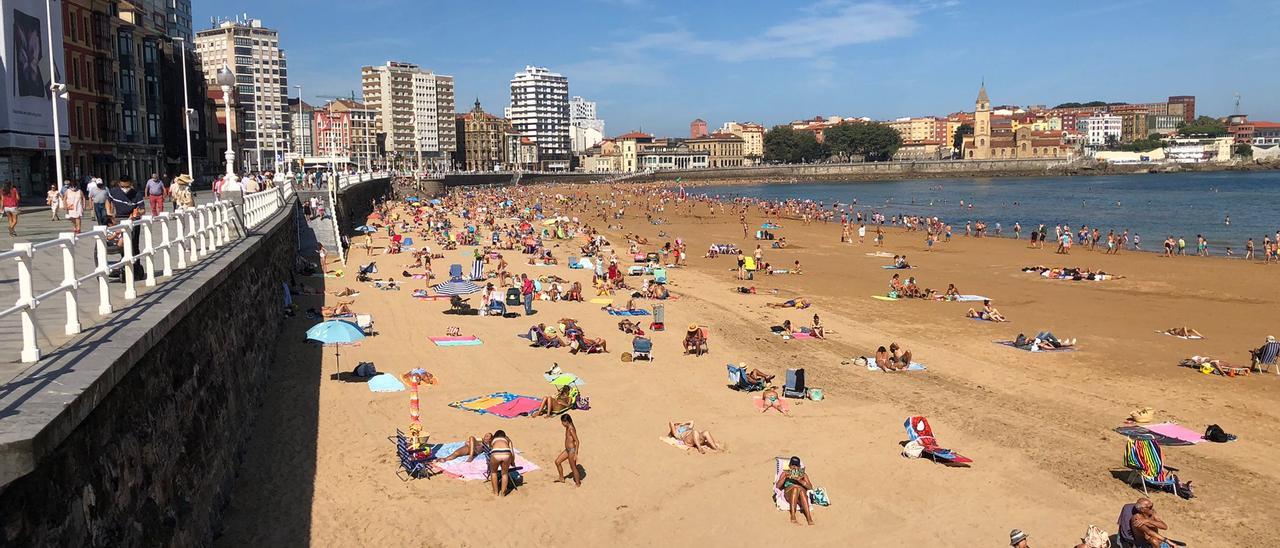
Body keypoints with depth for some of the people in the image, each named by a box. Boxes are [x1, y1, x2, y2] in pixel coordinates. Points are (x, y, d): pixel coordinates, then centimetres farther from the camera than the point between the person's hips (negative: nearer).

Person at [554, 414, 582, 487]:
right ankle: (561, 478, 31)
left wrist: (576, 454, -22)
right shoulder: (567, 428, 5)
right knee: (557, 461, 16)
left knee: (573, 468, 4)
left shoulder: (571, 429, -22)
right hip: (567, 450, 10)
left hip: (572, 450, -10)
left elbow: (577, 441, -23)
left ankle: (578, 484, 19)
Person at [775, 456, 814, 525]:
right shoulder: (785, 473, 25)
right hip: (788, 494, -1)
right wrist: (785, 477, -2)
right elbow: (777, 486, 11)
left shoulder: (803, 475, 27)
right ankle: (793, 517, -50)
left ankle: (809, 518, -52)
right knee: (796, 487, -37)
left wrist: (800, 481, -6)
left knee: (801, 490, -37)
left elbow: (810, 487, 10)